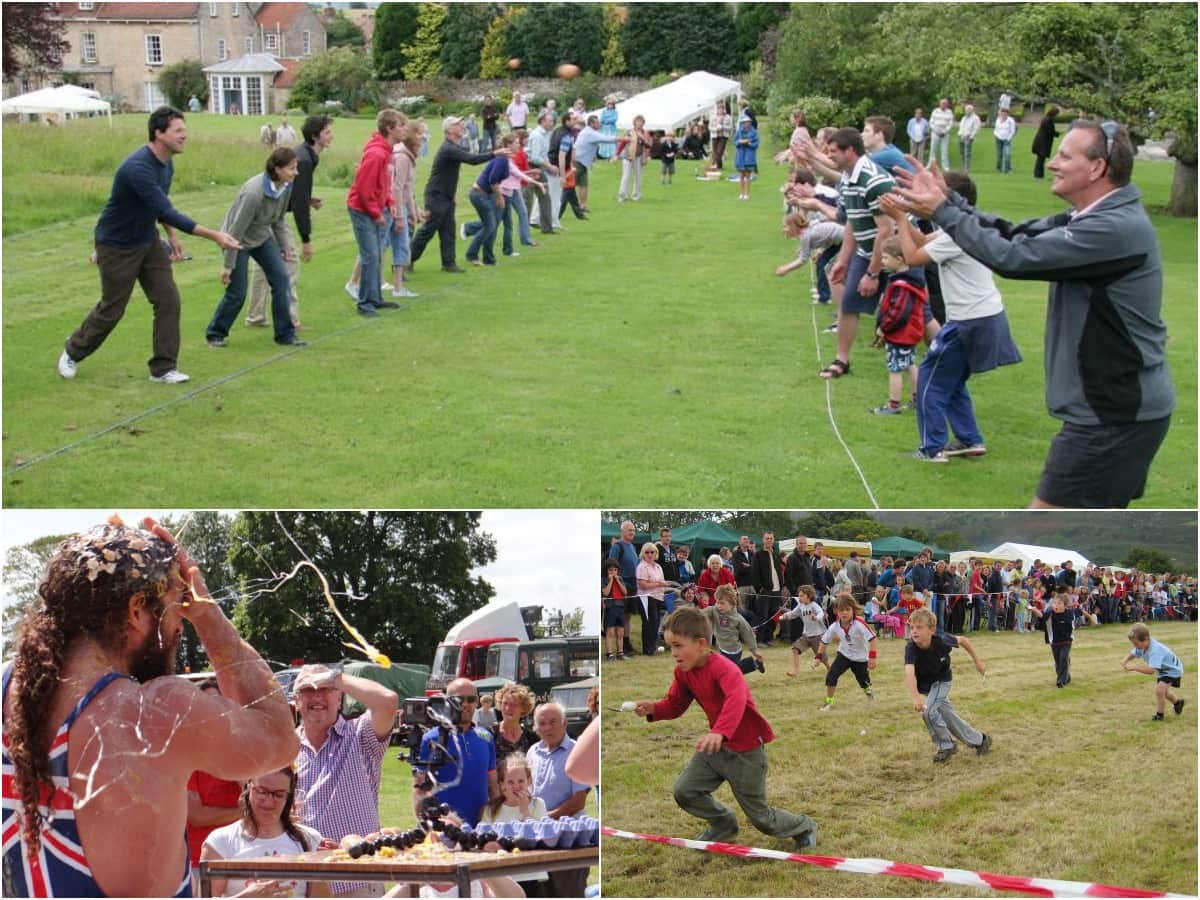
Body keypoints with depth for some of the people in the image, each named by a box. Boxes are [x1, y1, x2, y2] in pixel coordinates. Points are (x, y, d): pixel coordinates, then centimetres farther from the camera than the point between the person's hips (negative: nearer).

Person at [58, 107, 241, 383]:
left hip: (148, 242, 7)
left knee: (168, 301, -4)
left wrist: (172, 236, 4)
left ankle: (163, 368, 5)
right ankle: (72, 352, 31)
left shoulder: (166, 163, -3)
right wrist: (214, 236, -41)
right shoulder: (138, 168, -33)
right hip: (117, 246, -7)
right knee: (112, 309, 6)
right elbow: (166, 212, -39)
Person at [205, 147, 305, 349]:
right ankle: (215, 334, 18)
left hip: (263, 237, 7)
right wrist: (228, 265, -21)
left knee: (280, 278, -5)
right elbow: (236, 230, -26)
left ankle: (285, 334, 3)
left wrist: (286, 245, -3)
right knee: (237, 292, -4)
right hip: (240, 240, -7)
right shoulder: (253, 193, -33)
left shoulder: (286, 186, -11)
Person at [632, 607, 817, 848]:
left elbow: (737, 699, -47)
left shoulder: (722, 668, -29)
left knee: (760, 817, 4)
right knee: (684, 791, -3)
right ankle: (723, 824, 24)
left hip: (746, 751, -7)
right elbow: (675, 704, 6)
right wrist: (654, 709, -17)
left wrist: (720, 732, -63)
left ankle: (804, 828, 34)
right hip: (716, 745, 7)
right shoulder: (683, 672, -3)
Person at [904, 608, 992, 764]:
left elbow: (962, 640, -9)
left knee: (929, 711, -21)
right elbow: (909, 672, -51)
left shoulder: (941, 640, -31)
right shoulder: (911, 647, -35)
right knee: (947, 715, 12)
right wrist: (915, 697, -67)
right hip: (924, 685, 2)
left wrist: (977, 661, 2)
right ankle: (979, 740, 33)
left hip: (941, 680, -2)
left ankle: (946, 746, 2)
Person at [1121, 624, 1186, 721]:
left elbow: (1151, 670, -50)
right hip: (1163, 670, 10)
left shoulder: (1155, 650, -42)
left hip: (1172, 670, -10)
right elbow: (1132, 654, -4)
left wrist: (1134, 667, -52)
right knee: (1161, 691, 27)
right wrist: (1125, 660, -27)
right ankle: (1178, 702, 54)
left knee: (1159, 690, -24)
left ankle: (1159, 715, -6)